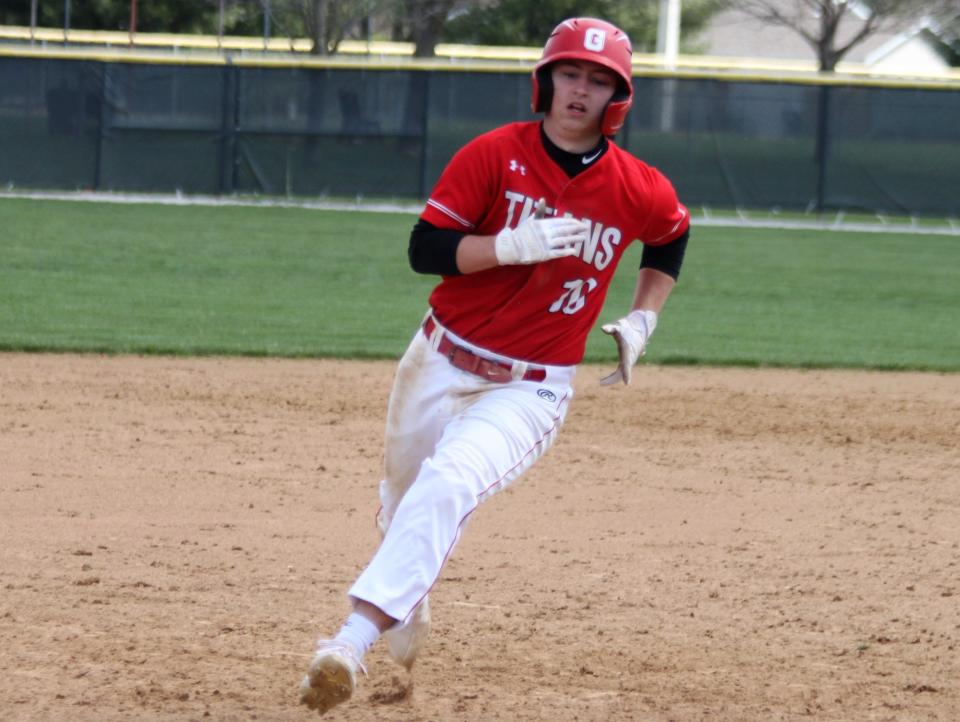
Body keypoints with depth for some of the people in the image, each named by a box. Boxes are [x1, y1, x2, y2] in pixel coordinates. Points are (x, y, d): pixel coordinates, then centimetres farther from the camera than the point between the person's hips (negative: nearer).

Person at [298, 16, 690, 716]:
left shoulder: (642, 192, -4)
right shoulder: (495, 155, -8)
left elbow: (672, 238, 20)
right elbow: (425, 249, -13)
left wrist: (642, 320, 9)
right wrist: (515, 245, -26)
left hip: (531, 390, -2)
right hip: (441, 362, 2)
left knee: (448, 485, -28)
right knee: (402, 508, 15)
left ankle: (354, 641, -37)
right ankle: (408, 611, 49)